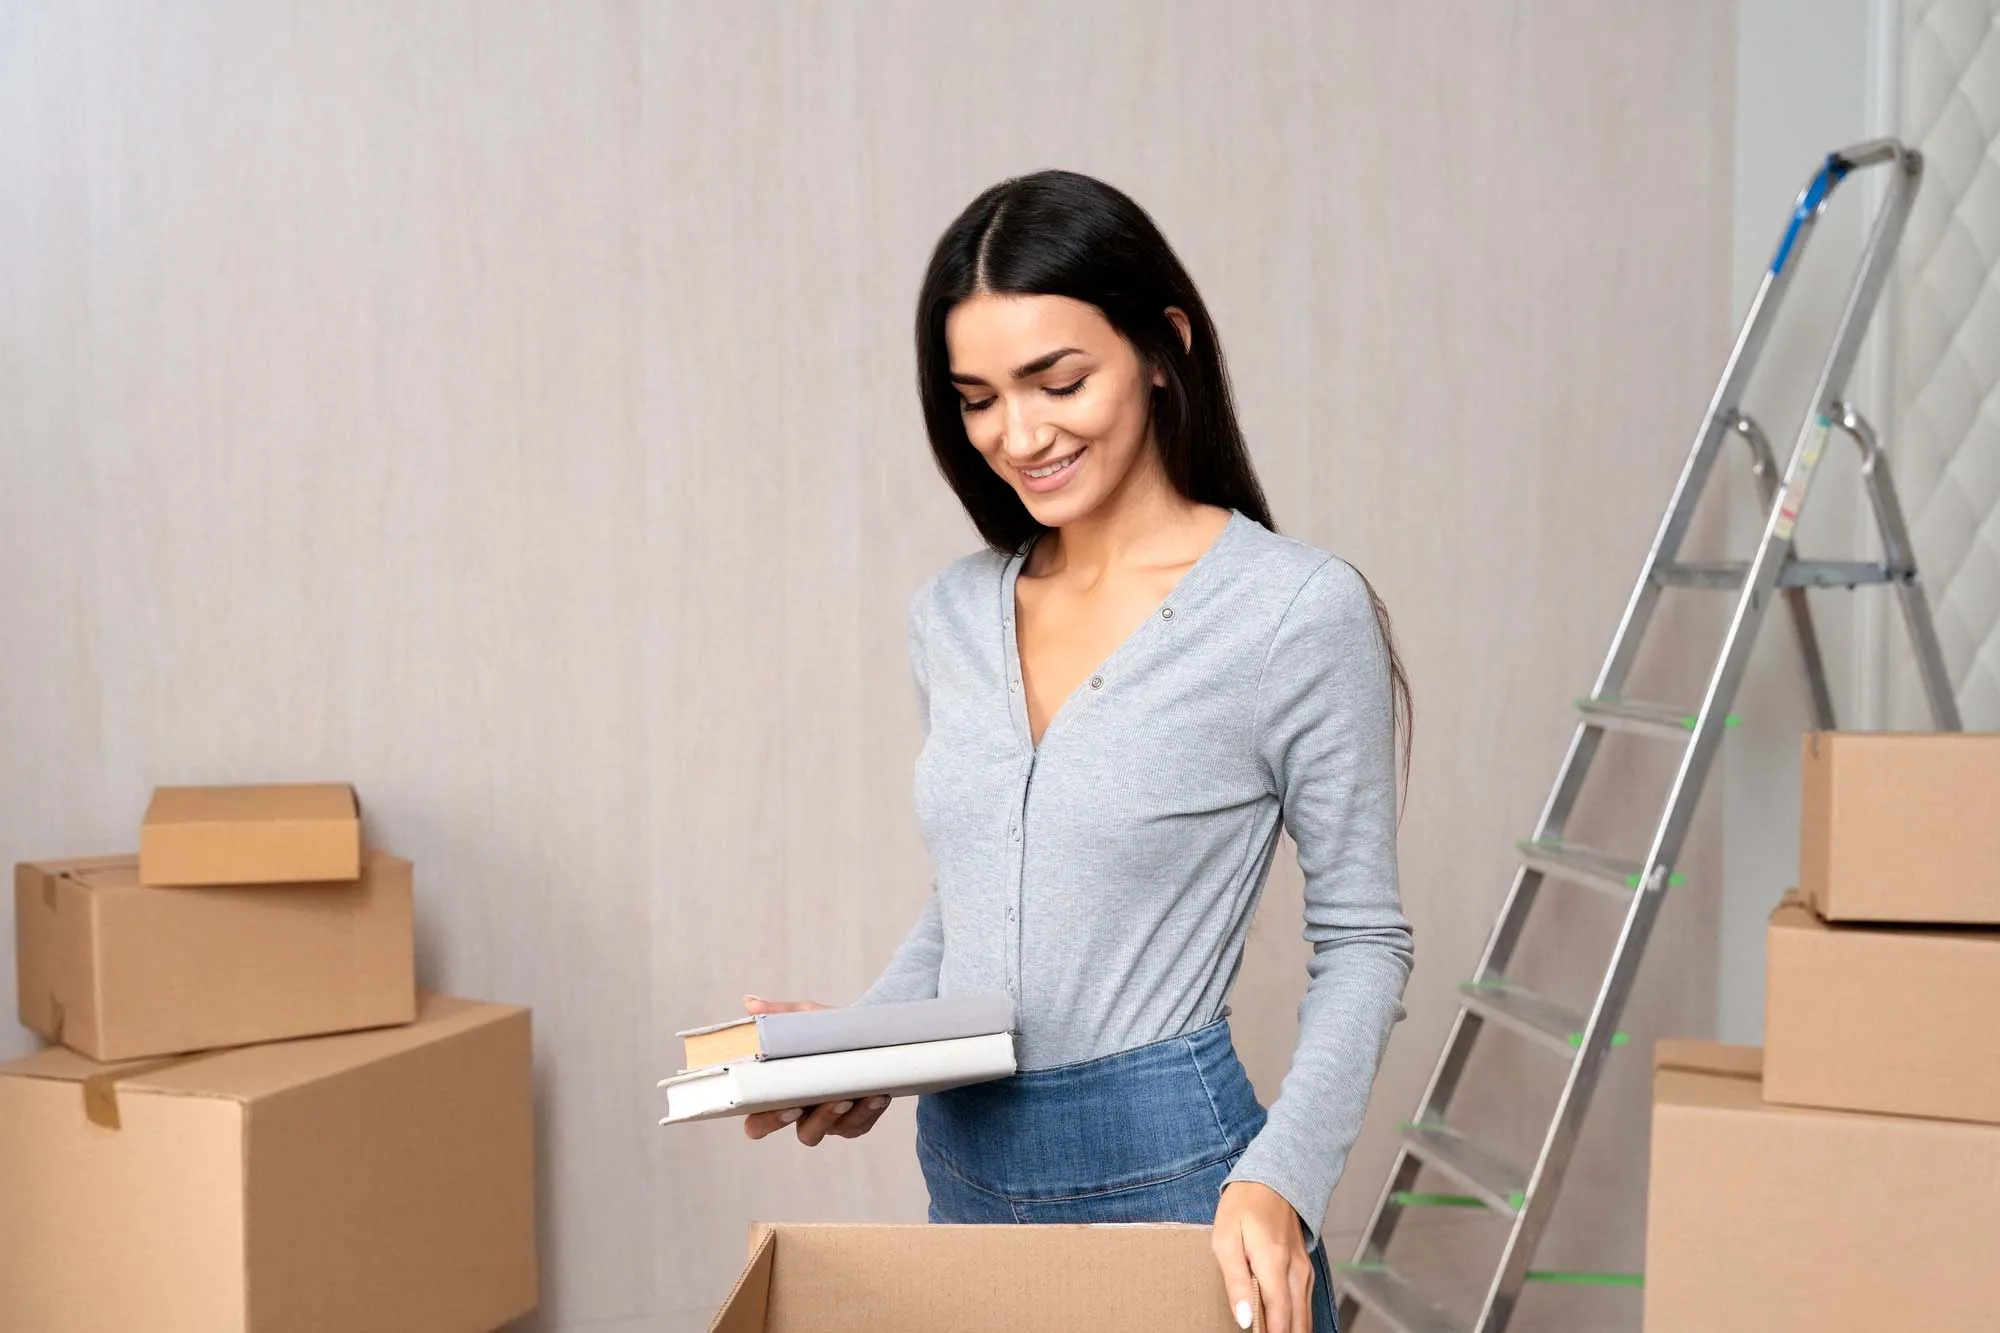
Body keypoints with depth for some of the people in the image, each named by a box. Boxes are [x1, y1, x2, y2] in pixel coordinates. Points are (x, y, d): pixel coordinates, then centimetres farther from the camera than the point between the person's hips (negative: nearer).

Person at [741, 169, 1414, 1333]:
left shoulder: (1299, 610, -12)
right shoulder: (953, 615, 5)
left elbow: (1363, 938, -6)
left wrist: (1281, 1181, -18)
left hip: (1167, 1185, -5)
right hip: (965, 1184, 5)